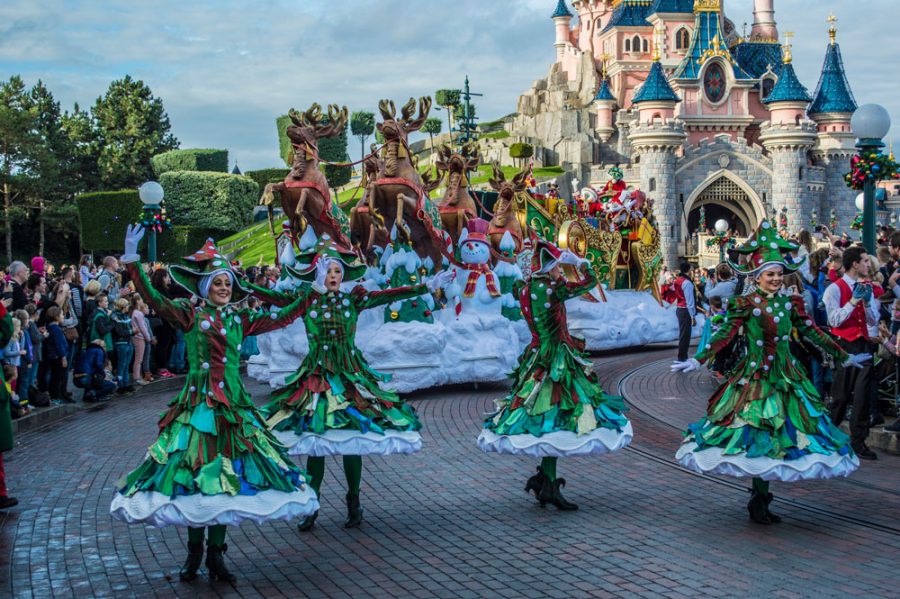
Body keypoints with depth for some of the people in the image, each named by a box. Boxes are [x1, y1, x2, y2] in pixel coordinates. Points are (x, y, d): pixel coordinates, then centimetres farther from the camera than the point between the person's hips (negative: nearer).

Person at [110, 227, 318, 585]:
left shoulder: (239, 320, 9)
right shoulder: (191, 315, -1)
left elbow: (282, 319, 13)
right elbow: (152, 299, -13)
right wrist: (131, 260, -22)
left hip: (233, 404, 3)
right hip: (198, 401, -3)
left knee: (225, 474, 4)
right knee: (194, 468, -1)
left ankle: (216, 555, 13)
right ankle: (194, 553, 14)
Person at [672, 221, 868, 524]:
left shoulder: (790, 303, 6)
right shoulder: (746, 304, -7)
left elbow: (813, 334, 12)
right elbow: (724, 335, -12)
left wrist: (844, 357, 16)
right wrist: (697, 360, -21)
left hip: (787, 378, 4)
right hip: (756, 378, -4)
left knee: (776, 437, 8)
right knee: (758, 435, -2)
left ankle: (760, 500, 21)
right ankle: (760, 500, 11)